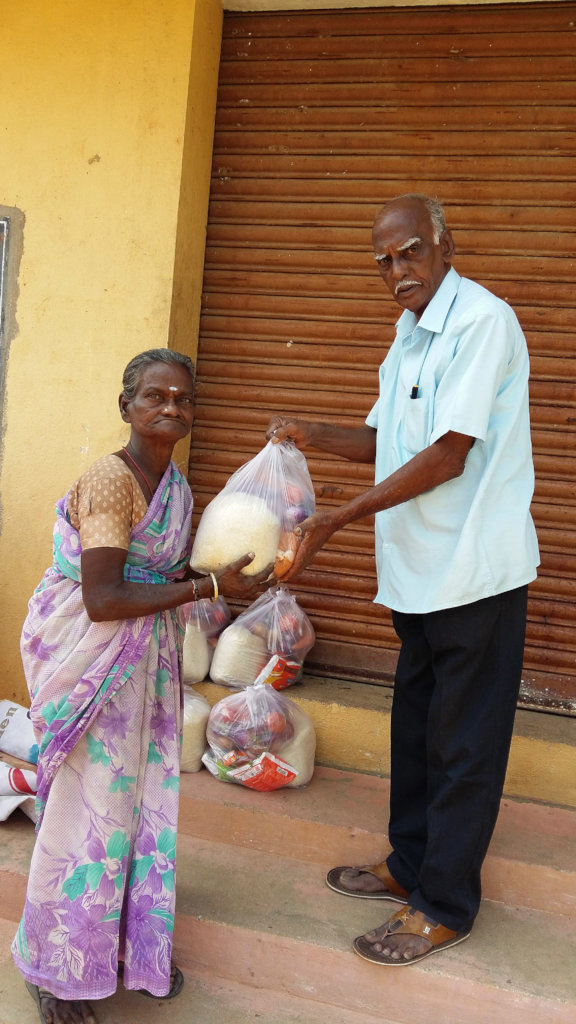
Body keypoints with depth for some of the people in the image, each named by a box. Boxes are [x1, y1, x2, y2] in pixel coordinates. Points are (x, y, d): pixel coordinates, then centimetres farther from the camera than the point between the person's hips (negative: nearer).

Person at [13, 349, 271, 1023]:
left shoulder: (175, 482, 5)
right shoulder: (110, 480, -21)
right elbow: (103, 599, -26)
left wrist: (223, 564, -2)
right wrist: (209, 587, -21)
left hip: (146, 655, 8)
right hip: (90, 654, -8)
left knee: (143, 795, 15)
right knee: (91, 804, 3)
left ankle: (132, 945, 35)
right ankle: (53, 967, 25)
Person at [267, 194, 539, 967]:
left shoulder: (482, 320, -15)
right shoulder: (409, 334, 14)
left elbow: (448, 454, -22)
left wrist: (338, 519, -21)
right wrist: (313, 435, 1)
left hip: (475, 569, -9)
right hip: (420, 570, 9)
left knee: (462, 743, 3)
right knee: (415, 723, 19)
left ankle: (445, 907, 18)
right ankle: (409, 866, 36)